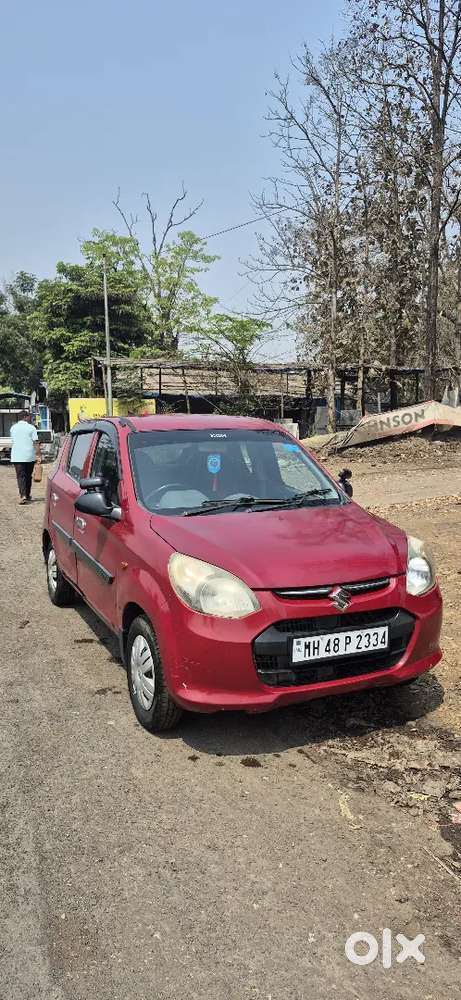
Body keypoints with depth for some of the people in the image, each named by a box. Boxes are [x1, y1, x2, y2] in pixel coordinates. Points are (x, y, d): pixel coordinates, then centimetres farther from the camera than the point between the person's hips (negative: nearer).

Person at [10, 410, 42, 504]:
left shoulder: (13, 428, 9)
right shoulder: (31, 427, -3)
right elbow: (36, 443, -10)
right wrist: (38, 455, -10)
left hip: (16, 457, 1)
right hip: (29, 456, -1)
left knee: (20, 476, -3)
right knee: (28, 476, 13)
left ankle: (23, 496, -20)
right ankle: (27, 495, 21)